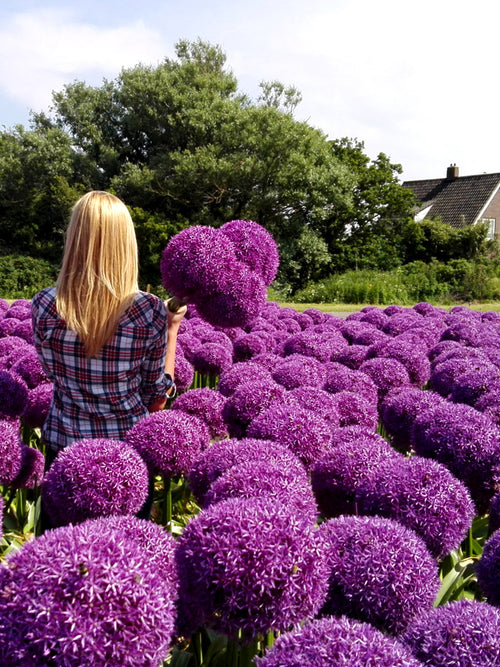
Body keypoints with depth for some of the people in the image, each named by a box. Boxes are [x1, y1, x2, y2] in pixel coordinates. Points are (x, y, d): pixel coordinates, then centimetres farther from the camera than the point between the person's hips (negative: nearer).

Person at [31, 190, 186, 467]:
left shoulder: (44, 305, -13)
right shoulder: (150, 311, -17)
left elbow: (53, 373, 5)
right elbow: (157, 398, -6)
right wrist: (172, 328, 1)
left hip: (64, 443, 1)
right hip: (129, 442, -1)